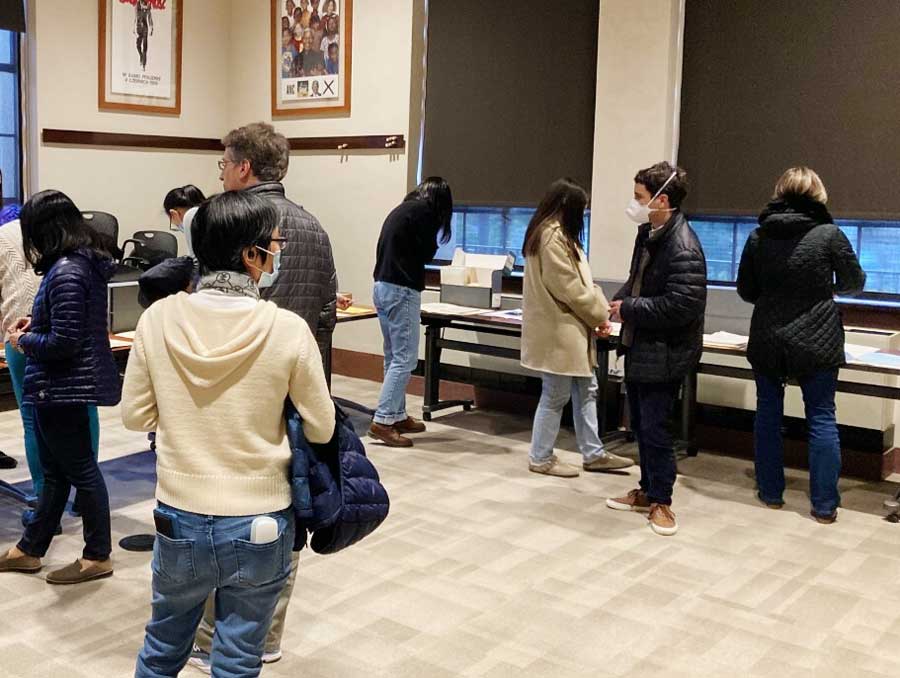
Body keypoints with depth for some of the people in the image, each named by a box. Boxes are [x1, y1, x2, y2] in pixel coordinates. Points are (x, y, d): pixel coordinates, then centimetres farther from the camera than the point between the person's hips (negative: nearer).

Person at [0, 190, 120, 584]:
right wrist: (36, 325, 10)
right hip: (61, 386, 10)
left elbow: (63, 342, -24)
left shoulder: (66, 272, -22)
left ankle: (98, 557, 17)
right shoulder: (86, 262, 7)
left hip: (62, 387, -10)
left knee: (80, 470, 3)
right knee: (56, 471, 18)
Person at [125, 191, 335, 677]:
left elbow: (135, 416, -1)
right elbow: (321, 430, -8)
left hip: (179, 522, 2)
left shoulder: (159, 318, -10)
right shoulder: (288, 329, -17)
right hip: (260, 526, -2)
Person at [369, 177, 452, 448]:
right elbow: (426, 253, -5)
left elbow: (385, 250, 16)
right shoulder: (423, 211, -7)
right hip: (402, 290, -9)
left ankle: (398, 416, 21)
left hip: (382, 286, 9)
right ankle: (382, 421, -9)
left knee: (393, 357, 14)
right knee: (404, 359, -6)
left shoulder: (401, 209, 18)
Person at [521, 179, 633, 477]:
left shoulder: (559, 234, 16)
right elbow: (569, 288, -21)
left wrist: (600, 311, 1)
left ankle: (593, 454, 23)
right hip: (556, 331, -10)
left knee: (586, 390, 14)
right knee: (556, 396, 0)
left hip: (570, 329, 11)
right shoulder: (551, 236, -18)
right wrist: (600, 316, -10)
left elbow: (580, 280, 14)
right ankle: (541, 458, 13)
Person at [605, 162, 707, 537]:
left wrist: (629, 309, -18)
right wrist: (617, 302, 1)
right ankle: (648, 490, 34)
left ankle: (661, 501, 18)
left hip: (663, 355, -9)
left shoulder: (683, 248, -22)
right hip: (637, 347, 9)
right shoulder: (648, 233, 6)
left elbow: (682, 306, -27)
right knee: (639, 424, 18)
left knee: (654, 429, 1)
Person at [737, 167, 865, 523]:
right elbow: (854, 283, 3)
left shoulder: (759, 236, -1)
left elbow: (745, 289, 5)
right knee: (822, 418, 6)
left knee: (768, 413, 13)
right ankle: (824, 504, 9)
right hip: (817, 343, -2)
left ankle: (770, 492, 21)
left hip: (767, 342, 3)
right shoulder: (829, 234, -9)